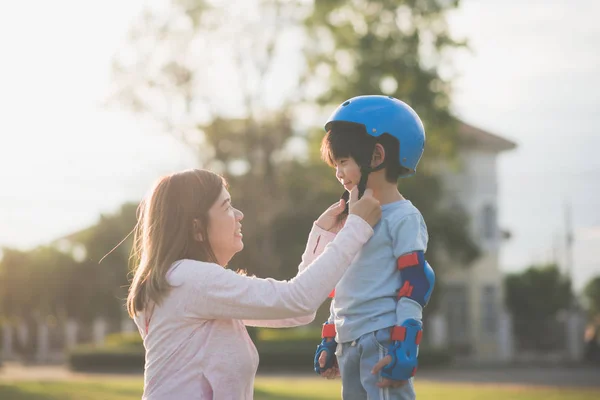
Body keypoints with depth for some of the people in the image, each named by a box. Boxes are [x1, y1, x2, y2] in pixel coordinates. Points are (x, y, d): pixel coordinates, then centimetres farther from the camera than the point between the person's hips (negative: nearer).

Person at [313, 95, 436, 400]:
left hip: (383, 341, -9)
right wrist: (329, 341, 22)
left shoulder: (403, 217, -7)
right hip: (350, 344, 9)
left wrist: (404, 346, -19)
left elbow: (415, 284, -13)